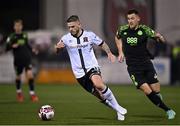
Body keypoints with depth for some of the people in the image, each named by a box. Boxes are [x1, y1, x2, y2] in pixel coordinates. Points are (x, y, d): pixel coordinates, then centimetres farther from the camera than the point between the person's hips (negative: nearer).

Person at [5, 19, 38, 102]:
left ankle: (32, 94, -9)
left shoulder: (25, 35, 5)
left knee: (30, 74, -14)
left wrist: (32, 49, 6)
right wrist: (12, 46, -21)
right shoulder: (12, 37, -4)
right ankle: (19, 93, 37)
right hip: (18, 60, -1)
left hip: (27, 59, 1)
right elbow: (6, 48, -3)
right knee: (18, 76, 12)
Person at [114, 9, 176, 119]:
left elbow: (162, 40, -7)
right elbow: (117, 37, 22)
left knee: (156, 91, -3)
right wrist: (120, 52, 12)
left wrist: (159, 37, -31)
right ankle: (168, 110, -3)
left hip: (146, 64, 0)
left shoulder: (144, 29, -8)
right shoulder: (122, 30, -2)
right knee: (147, 91, -14)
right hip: (133, 67, 0)